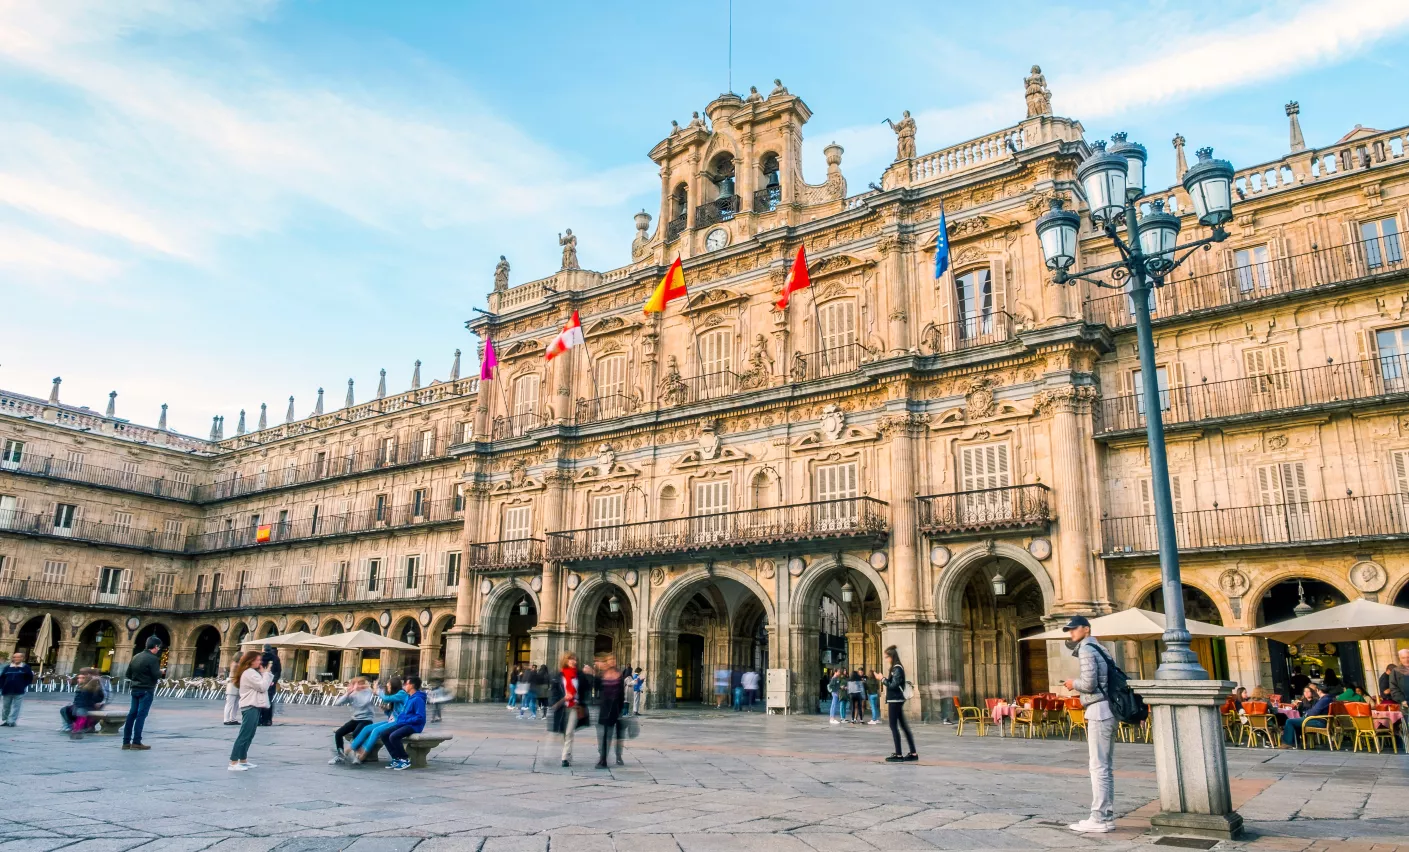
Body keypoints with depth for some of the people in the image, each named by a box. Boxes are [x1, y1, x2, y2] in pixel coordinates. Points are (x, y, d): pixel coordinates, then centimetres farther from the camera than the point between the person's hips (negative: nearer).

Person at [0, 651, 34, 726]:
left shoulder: (25, 668, 0)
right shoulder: (7, 668, 8)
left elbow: (30, 678, 0)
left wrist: (23, 686, -8)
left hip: (19, 692, -3)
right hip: (7, 691, 3)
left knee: (15, 707, -5)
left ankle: (11, 721, -3)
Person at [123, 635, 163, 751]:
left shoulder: (136, 657, 11)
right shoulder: (153, 658, -14)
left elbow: (128, 674, 14)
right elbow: (156, 675, -17)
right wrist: (160, 672, 3)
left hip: (135, 689, 8)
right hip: (146, 690, -8)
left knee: (132, 714, 10)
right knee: (141, 715, -5)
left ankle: (126, 742, 12)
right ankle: (136, 742, -5)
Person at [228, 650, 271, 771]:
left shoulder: (253, 672, 19)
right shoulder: (249, 673, -14)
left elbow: (262, 686, 19)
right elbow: (262, 687, -19)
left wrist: (265, 674, 5)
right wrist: (266, 673, -9)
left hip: (254, 706, 11)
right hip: (250, 707, -11)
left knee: (249, 735, 14)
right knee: (244, 735, -11)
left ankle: (243, 760, 20)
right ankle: (233, 763, -11)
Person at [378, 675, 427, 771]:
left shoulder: (418, 699, -16)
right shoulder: (408, 697, 14)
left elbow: (420, 717, -21)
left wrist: (405, 721, -17)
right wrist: (399, 718, 9)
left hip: (414, 726, -10)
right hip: (404, 724, 10)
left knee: (393, 736, -29)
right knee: (384, 734, -1)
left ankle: (405, 760, -13)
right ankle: (397, 759, 2)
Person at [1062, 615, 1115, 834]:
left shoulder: (1086, 649, -10)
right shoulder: (1098, 648, 19)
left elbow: (1089, 683, -19)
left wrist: (1073, 683, -1)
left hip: (1098, 711, -10)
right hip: (1108, 711, 10)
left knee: (1098, 766, -7)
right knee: (1106, 766, 12)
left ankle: (1098, 819, -6)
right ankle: (1107, 816, 17)